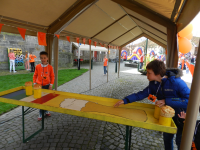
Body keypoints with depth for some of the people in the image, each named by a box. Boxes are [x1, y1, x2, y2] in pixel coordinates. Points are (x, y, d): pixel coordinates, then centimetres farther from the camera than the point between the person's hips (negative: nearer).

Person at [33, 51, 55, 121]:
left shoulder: (50, 67, -6)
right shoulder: (37, 66, -3)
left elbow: (52, 76, -1)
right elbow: (35, 75, 6)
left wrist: (51, 84, -5)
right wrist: (34, 83, -1)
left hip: (47, 85, 0)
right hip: (39, 85, 0)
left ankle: (46, 111, 30)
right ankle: (41, 114, 16)